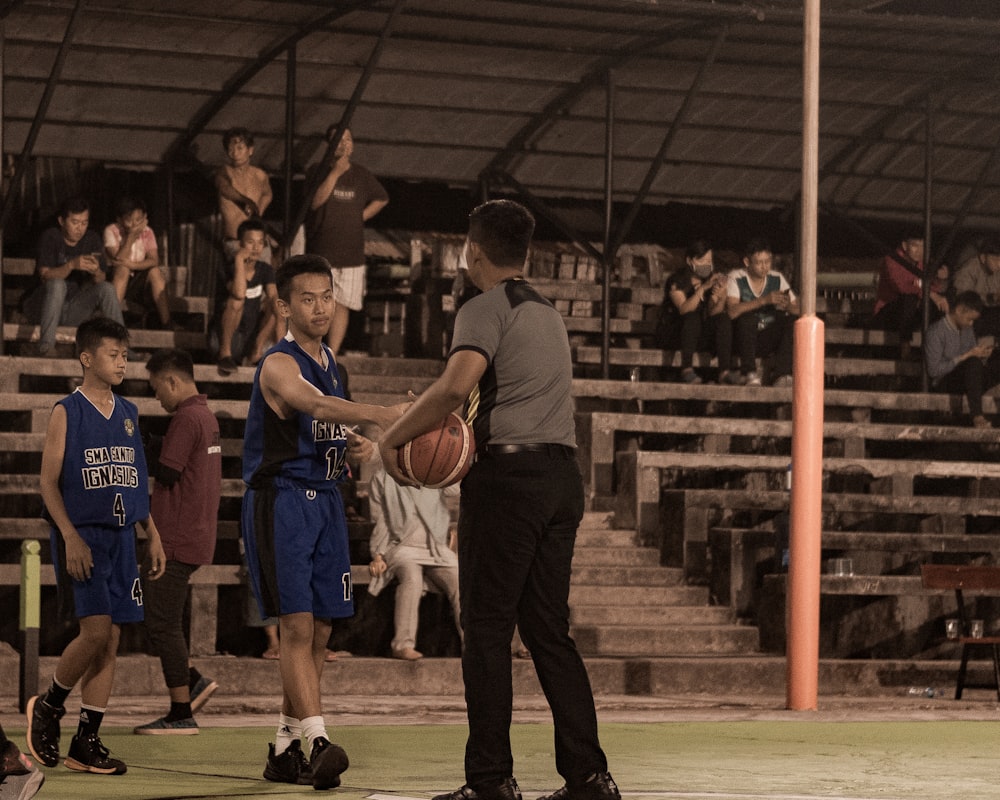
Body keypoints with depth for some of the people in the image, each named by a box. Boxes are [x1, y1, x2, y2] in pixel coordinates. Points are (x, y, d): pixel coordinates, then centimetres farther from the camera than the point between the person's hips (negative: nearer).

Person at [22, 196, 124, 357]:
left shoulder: (92, 240, 3)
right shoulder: (50, 238, -9)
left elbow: (102, 280, -2)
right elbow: (45, 275, -21)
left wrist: (96, 272, -27)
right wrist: (71, 265, -37)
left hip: (73, 310, 4)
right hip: (42, 306, -4)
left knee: (107, 288, -19)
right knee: (58, 284, -34)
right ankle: (45, 345, -41)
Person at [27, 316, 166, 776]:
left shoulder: (128, 414, 13)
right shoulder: (67, 413, -4)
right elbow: (48, 482, -7)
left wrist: (153, 536, 13)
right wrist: (71, 537, -17)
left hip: (120, 537, 6)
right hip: (81, 537, -6)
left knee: (111, 640, 2)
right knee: (96, 630, -16)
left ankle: (87, 744, 7)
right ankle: (48, 707, 8)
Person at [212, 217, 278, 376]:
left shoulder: (265, 270, 2)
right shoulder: (229, 269, -14)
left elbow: (274, 297, -11)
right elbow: (239, 293, -35)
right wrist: (239, 260, -29)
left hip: (253, 333, 5)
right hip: (228, 337, -5)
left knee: (272, 303, -11)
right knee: (236, 300, -30)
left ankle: (256, 351, -3)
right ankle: (225, 354, -20)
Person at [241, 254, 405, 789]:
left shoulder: (330, 365, 14)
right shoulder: (279, 365, -13)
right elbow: (314, 405, -34)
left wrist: (357, 446, 4)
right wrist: (380, 416, -49)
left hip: (325, 501, 8)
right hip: (280, 500, -8)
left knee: (320, 631, 8)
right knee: (297, 625, -15)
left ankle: (285, 749, 16)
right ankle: (318, 741, -24)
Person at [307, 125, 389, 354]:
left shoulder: (361, 175, 10)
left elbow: (381, 199, 25)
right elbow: (315, 202, -14)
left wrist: (361, 216, 11)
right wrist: (335, 173, -17)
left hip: (351, 253, 2)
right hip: (321, 253, -2)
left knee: (342, 305, -1)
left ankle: (331, 358, 3)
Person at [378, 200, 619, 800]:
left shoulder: (487, 309, -6)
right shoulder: (547, 312, 21)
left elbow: (455, 386, -21)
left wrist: (392, 439, -12)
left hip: (508, 474, -8)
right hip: (563, 473, 8)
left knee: (489, 629, -4)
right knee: (550, 629, 10)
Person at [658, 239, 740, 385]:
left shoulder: (714, 280, 5)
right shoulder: (677, 281, -9)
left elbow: (714, 313, -8)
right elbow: (684, 309, -26)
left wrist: (719, 297, -29)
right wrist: (702, 288, -36)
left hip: (701, 337, 4)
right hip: (675, 335, -4)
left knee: (724, 318, -22)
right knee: (693, 317, -33)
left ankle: (725, 371, -36)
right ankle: (687, 369, -40)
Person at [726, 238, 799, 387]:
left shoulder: (777, 278, 4)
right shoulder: (736, 278, -7)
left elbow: (798, 310, 0)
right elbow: (732, 311, -25)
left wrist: (787, 305, -25)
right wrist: (764, 300, -33)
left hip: (770, 339, 3)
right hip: (744, 338, -3)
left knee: (790, 321, -23)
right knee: (747, 317, -33)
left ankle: (783, 375, -31)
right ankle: (751, 374, -33)